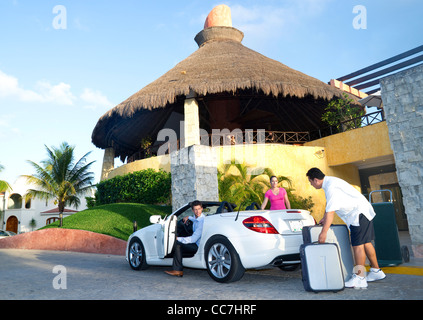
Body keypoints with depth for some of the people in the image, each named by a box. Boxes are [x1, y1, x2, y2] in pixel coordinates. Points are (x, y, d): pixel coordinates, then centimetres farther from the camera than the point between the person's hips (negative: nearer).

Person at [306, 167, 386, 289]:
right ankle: (376, 271, 27)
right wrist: (324, 218, 19)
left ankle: (359, 278, -5)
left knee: (358, 245, -9)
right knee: (366, 242, 16)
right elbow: (329, 204, 23)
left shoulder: (331, 187, -24)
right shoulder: (329, 182, 9)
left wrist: (324, 232, -23)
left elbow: (331, 211, -26)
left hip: (359, 213, -10)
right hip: (362, 212, 10)